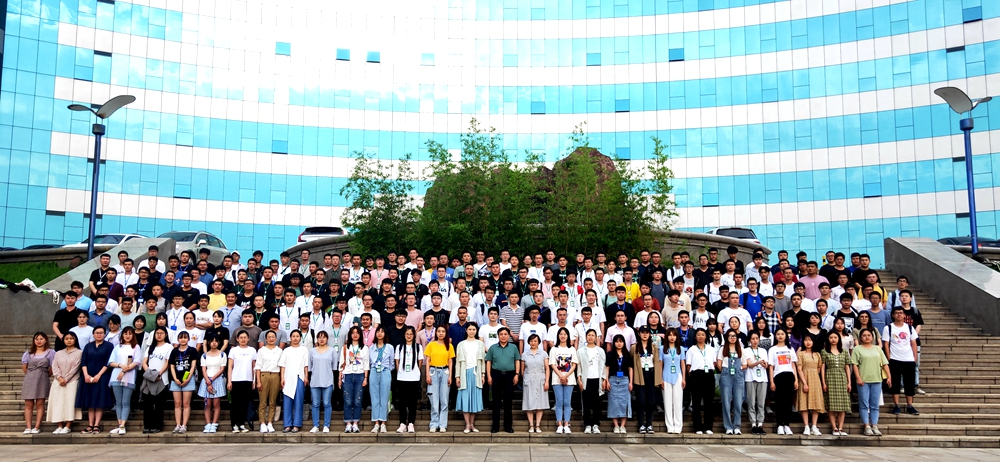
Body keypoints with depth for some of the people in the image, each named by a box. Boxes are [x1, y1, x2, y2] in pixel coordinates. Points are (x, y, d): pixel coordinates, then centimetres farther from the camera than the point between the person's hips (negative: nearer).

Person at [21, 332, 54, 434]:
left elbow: (52, 368, 3)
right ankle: (28, 427, 0)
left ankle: (37, 427, -2)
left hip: (42, 379, -2)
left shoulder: (50, 352, 3)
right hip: (29, 379, 2)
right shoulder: (29, 352, 11)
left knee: (40, 404, -3)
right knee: (28, 404, 0)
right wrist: (30, 376, 11)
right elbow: (24, 367, 12)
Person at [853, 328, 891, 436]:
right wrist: (858, 378, -12)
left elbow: (885, 364, 12)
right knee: (864, 404, -2)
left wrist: (888, 376, 1)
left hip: (876, 380, 3)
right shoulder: (857, 349, 4)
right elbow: (854, 364, -3)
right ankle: (867, 426, 2)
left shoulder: (877, 349, 16)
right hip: (863, 381, -3)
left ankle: (874, 426, 10)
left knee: (875, 405, 6)